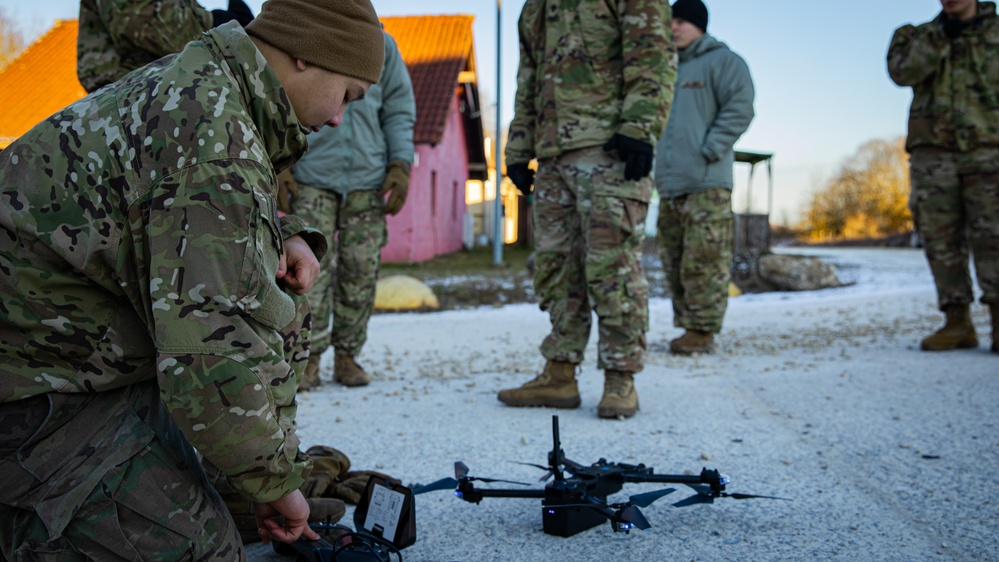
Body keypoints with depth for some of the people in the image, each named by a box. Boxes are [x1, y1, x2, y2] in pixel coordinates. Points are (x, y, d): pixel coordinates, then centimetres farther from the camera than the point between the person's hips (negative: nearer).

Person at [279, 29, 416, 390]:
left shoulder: (380, 44, 12)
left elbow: (399, 109, 14)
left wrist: (400, 164, 2)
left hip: (368, 177, 2)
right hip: (311, 177, -2)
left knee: (361, 269, 1)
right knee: (311, 267, -10)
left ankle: (347, 355, 14)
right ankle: (309, 357, 0)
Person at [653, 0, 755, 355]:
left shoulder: (723, 61, 2)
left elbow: (739, 109, -9)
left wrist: (708, 152, -16)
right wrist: (659, 167, 14)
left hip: (706, 183, -8)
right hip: (670, 185, 8)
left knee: (704, 261, -10)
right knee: (674, 263, 7)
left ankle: (702, 331, -6)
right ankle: (686, 326, 14)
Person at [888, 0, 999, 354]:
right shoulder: (918, 37, 13)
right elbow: (902, 72, -8)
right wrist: (942, 32, -12)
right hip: (932, 154, 1)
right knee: (941, 239, -1)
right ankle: (958, 323, 4)